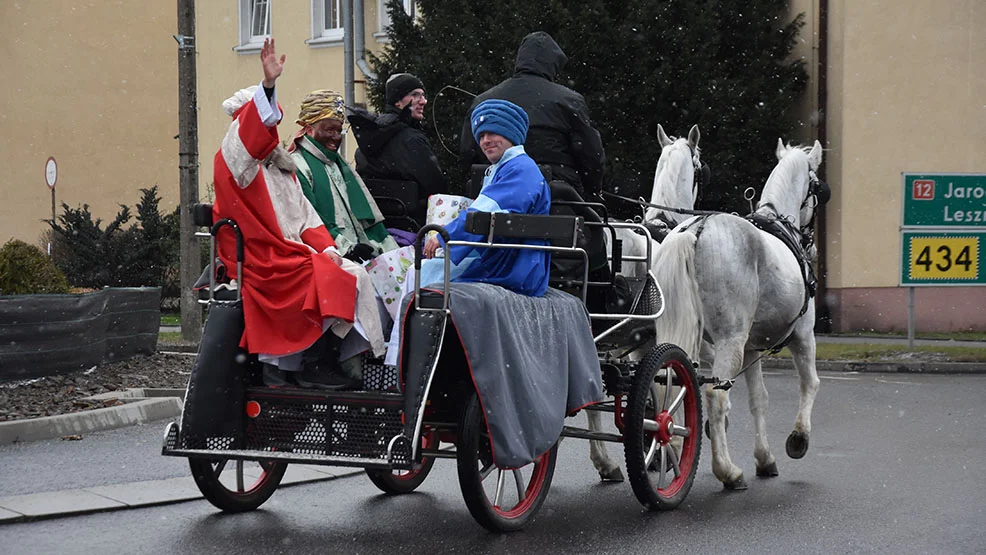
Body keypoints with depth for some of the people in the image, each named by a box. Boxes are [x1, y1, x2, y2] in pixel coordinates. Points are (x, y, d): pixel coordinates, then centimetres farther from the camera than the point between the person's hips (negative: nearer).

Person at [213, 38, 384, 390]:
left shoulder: (281, 168, 23)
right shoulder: (234, 162, -3)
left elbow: (305, 215, 17)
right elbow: (249, 132, -26)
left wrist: (326, 247, -2)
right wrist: (268, 85, -42)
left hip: (295, 253, 8)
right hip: (264, 262, -8)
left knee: (353, 274, -7)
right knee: (329, 280, -21)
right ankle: (310, 366, -10)